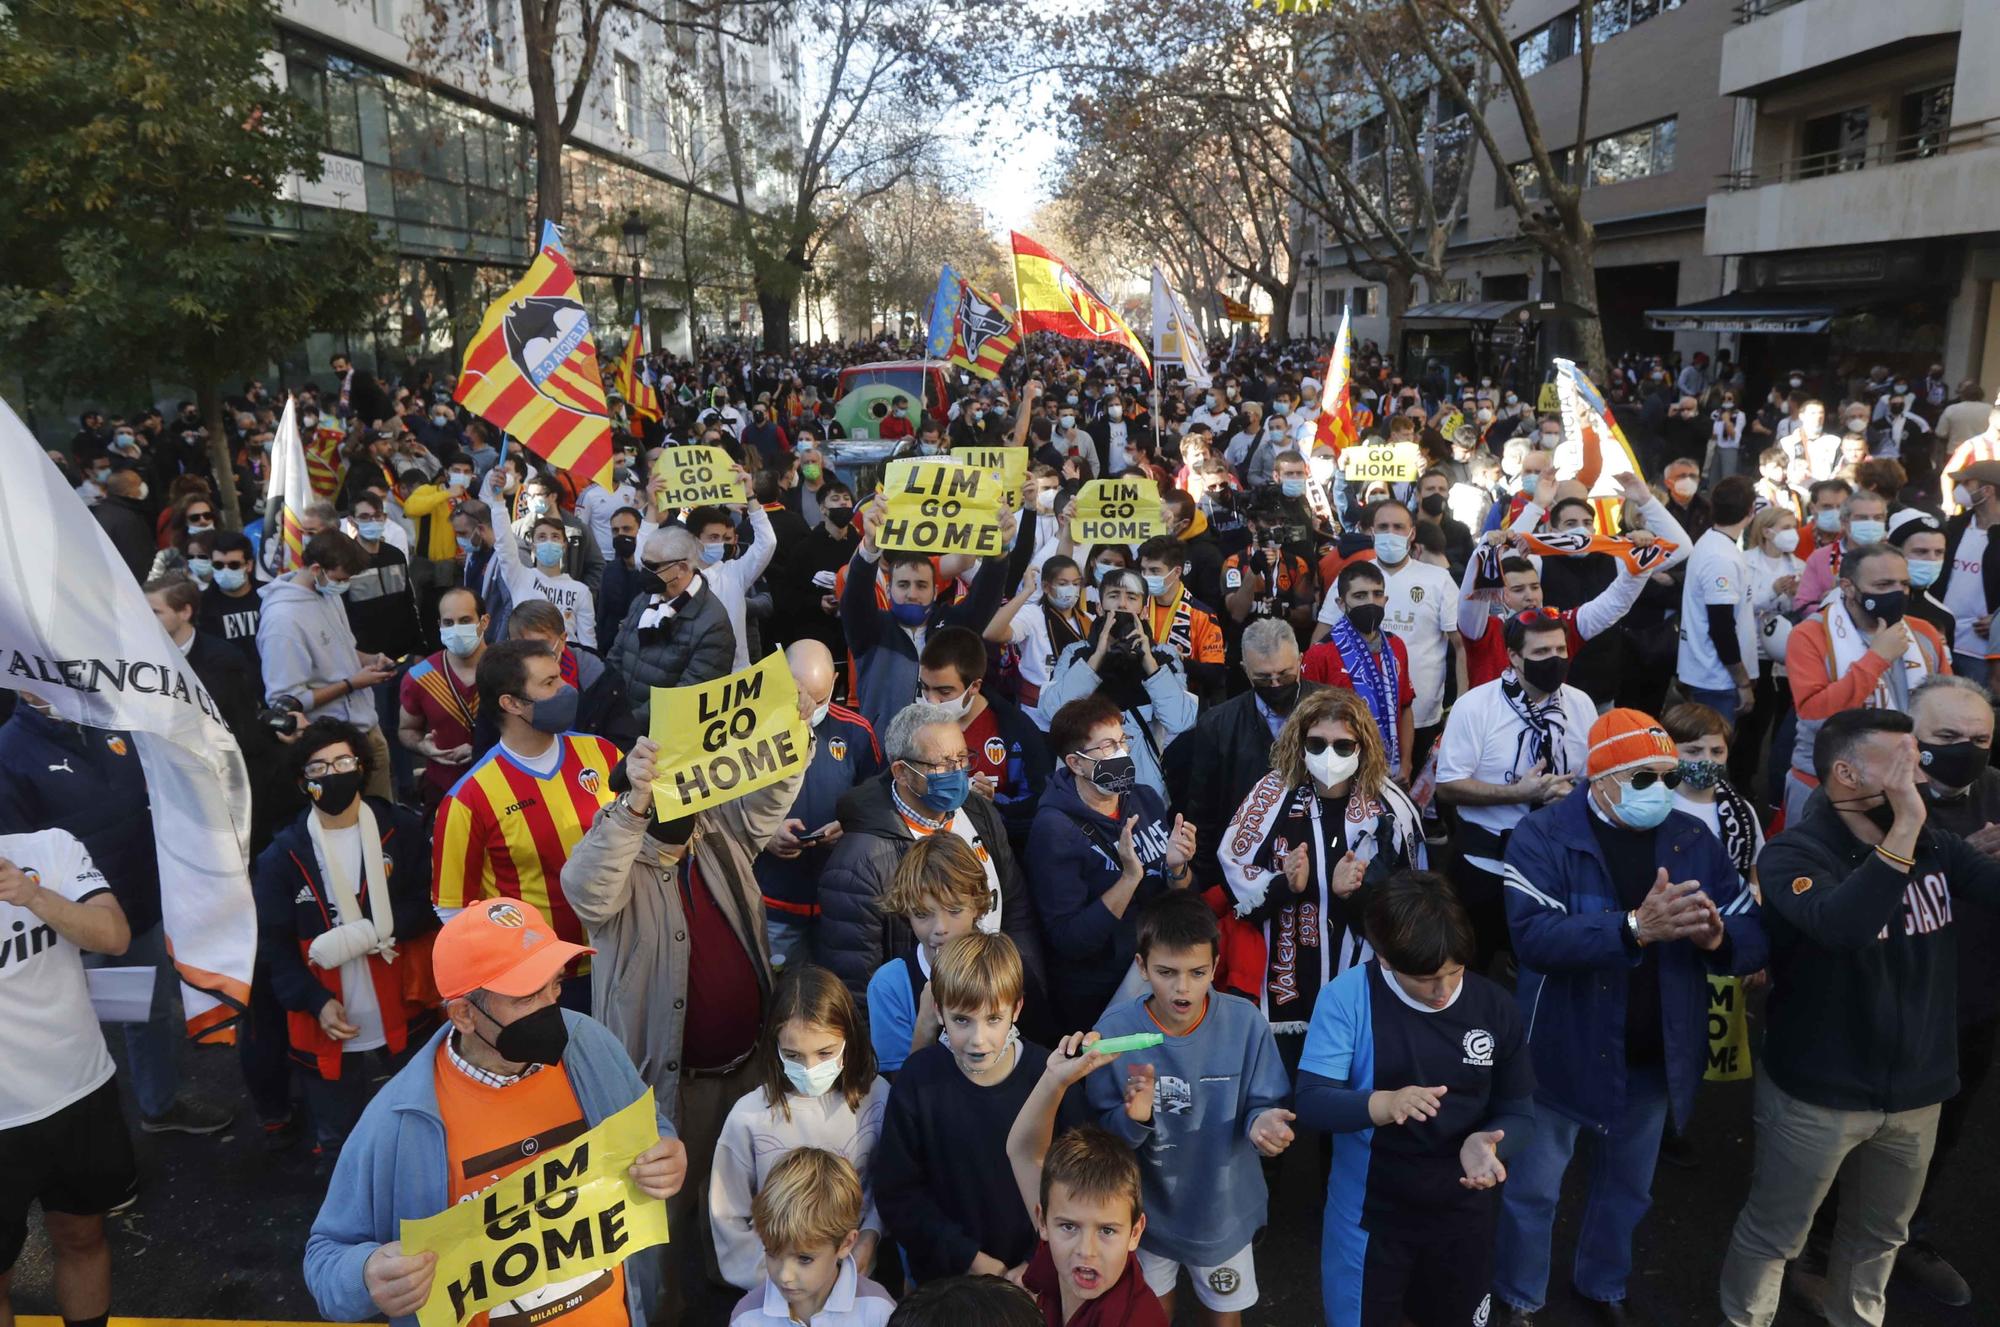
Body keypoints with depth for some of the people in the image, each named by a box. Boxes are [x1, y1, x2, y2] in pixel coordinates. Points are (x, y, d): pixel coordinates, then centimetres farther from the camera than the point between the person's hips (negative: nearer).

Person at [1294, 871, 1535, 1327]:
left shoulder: (1494, 1004, -10)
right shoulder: (1347, 997, -20)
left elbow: (1518, 1112, -4)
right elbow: (1309, 1102, -21)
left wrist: (1487, 1143, -26)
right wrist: (1382, 1104, -39)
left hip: (1463, 1212, 3)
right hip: (1370, 1213, -3)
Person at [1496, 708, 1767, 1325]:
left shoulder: (1694, 839, -3)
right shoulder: (1544, 835, -17)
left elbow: (1755, 935, -6)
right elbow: (1533, 935, -31)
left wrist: (1717, 937, -28)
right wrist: (1636, 928, -41)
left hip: (1656, 1058, 4)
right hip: (1566, 1052, -4)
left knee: (1629, 1187, 24)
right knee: (1532, 1189, 13)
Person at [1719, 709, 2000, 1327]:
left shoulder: (1935, 847, -1)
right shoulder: (1794, 853, -19)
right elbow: (1840, 926, -38)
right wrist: (1905, 826, -37)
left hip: (1914, 1091, 6)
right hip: (1817, 1093, -5)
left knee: (1879, 1234, 25)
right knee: (1772, 1235, 11)